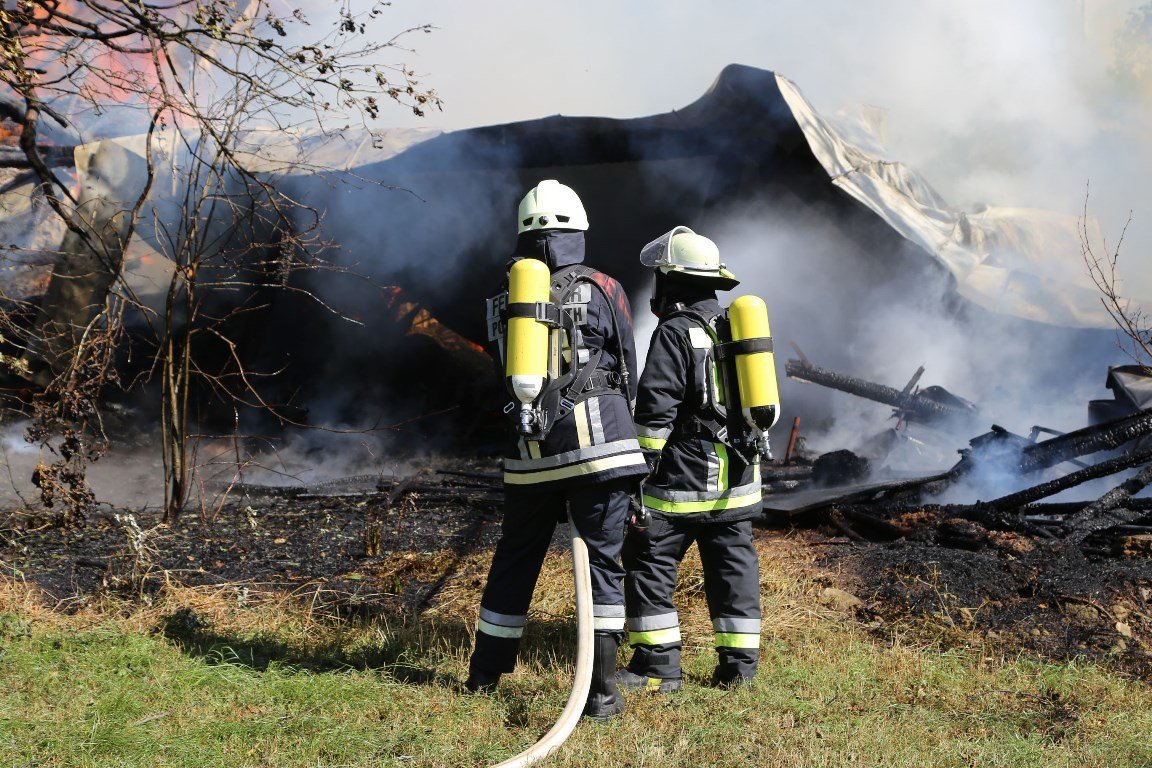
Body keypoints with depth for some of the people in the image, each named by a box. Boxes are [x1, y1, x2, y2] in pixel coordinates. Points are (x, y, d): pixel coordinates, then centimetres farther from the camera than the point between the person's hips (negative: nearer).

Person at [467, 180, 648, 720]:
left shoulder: (503, 300, 8)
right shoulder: (603, 290, -1)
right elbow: (627, 376, 6)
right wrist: (628, 444, 20)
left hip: (530, 453, 3)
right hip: (596, 443, -3)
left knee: (515, 558, 17)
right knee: (602, 560, 0)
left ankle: (484, 674, 28)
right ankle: (601, 690, -5)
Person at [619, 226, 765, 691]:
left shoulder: (675, 334, -12)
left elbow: (655, 410, -16)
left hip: (683, 478, -8)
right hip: (737, 479, 8)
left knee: (650, 566, 0)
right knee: (733, 569, 11)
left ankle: (657, 667, 0)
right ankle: (739, 666, 13)